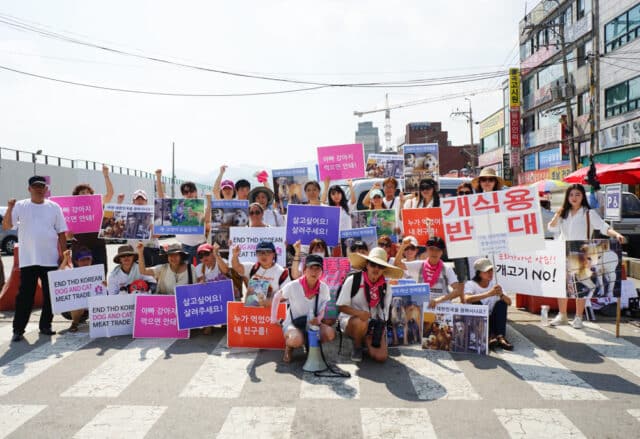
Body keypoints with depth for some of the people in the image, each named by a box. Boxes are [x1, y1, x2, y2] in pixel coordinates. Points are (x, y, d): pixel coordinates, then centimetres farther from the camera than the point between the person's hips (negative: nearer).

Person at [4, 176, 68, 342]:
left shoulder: (54, 207, 5)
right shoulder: (20, 206, 3)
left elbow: (61, 233, 6)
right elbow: (6, 226, -6)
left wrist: (63, 255, 2)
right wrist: (9, 209, -21)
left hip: (50, 260, 2)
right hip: (28, 260, -1)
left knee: (50, 295, 8)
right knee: (25, 296, 1)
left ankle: (45, 325, 21)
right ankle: (18, 329, 10)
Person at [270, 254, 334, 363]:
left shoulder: (324, 288, -8)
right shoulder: (293, 286, -18)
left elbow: (322, 310, 3)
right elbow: (276, 298, 0)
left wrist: (318, 319, -20)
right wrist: (274, 319, -2)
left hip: (313, 323, 4)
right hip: (293, 324, -3)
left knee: (330, 333, -27)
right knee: (297, 340, -38)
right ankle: (289, 347, 2)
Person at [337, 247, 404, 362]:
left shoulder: (386, 288, -4)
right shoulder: (353, 280, -16)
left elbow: (383, 314, 4)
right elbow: (341, 306, -12)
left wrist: (379, 330, -12)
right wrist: (359, 313, -30)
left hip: (373, 324, 3)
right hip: (350, 319, -3)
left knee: (381, 356, -18)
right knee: (362, 322, -39)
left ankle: (366, 341, 15)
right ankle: (357, 347, -5)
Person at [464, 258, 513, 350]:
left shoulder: (494, 284, 2)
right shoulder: (471, 284, -11)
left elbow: (509, 302, -6)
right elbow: (467, 299, -33)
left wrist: (501, 294, -28)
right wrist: (489, 293, -41)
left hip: (490, 320, 4)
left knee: (501, 303, -18)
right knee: (476, 303, -29)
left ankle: (500, 337, -28)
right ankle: (490, 336, -36)